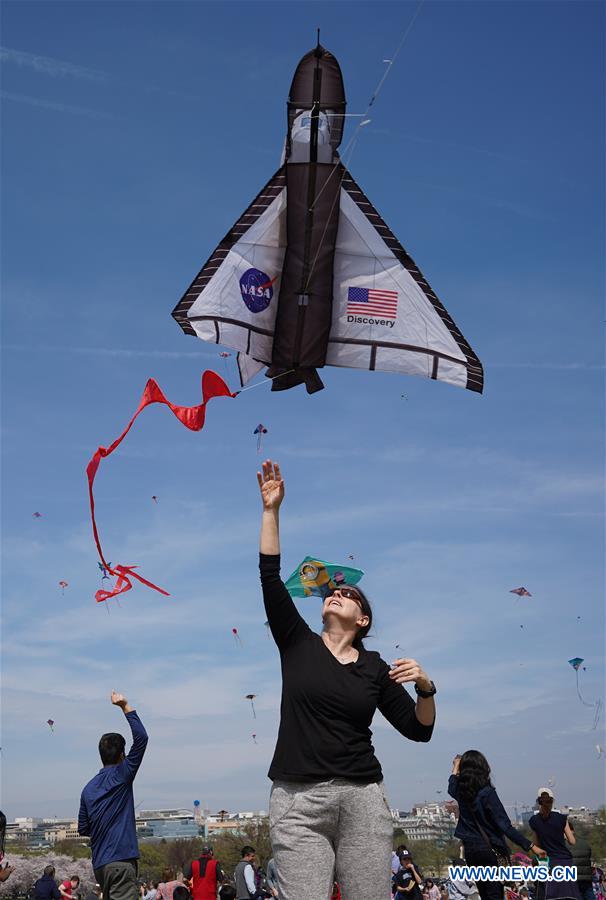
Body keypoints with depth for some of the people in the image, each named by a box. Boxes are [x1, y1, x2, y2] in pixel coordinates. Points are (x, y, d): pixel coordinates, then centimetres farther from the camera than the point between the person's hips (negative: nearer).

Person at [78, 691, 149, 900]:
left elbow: (83, 828, 17)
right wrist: (125, 706, -6)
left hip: (99, 863, 8)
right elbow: (141, 737, -11)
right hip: (121, 859, -8)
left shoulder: (88, 788, 14)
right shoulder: (121, 775, -5)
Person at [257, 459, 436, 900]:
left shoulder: (374, 667, 9)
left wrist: (425, 687, -9)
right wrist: (272, 510, -3)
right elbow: (270, 576, 0)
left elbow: (419, 730, 9)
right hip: (298, 800, -1)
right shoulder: (298, 643, 8)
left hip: (363, 798, 1)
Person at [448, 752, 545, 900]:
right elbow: (505, 826, -18)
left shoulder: (460, 792, 2)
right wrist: (530, 846, -17)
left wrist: (456, 766, 45)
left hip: (470, 849, 6)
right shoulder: (487, 793, -15)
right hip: (490, 848, -6)